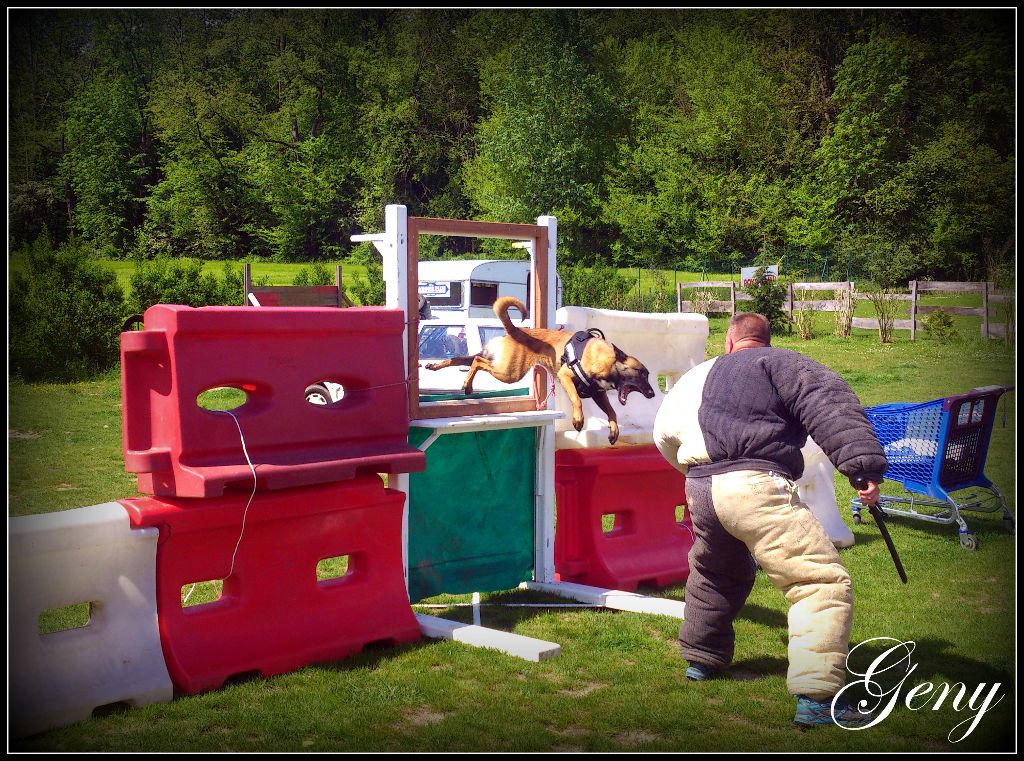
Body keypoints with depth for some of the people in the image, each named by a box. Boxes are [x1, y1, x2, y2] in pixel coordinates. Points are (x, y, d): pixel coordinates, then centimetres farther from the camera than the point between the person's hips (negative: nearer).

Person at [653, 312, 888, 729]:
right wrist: (865, 465, -14)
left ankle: (701, 658, 49)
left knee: (717, 573, 34)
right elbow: (830, 405, -7)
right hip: (755, 485, -7)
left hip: (699, 489, 7)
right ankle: (816, 696, -18)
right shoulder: (780, 362, 9)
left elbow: (664, 432, 40)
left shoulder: (698, 375, 29)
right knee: (824, 582, -7)